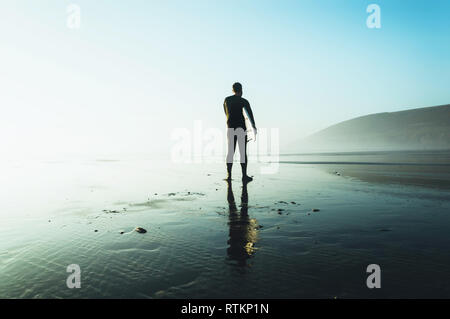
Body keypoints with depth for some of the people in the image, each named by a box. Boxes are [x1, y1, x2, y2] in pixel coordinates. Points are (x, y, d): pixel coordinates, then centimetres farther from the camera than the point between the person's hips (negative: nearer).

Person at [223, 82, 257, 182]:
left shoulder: (227, 100, 8)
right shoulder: (244, 101, -3)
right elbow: (250, 115, 0)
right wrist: (254, 126, 12)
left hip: (230, 128, 4)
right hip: (241, 127, -3)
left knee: (230, 152, 6)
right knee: (243, 152, -2)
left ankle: (229, 175, 3)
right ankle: (244, 175, -3)